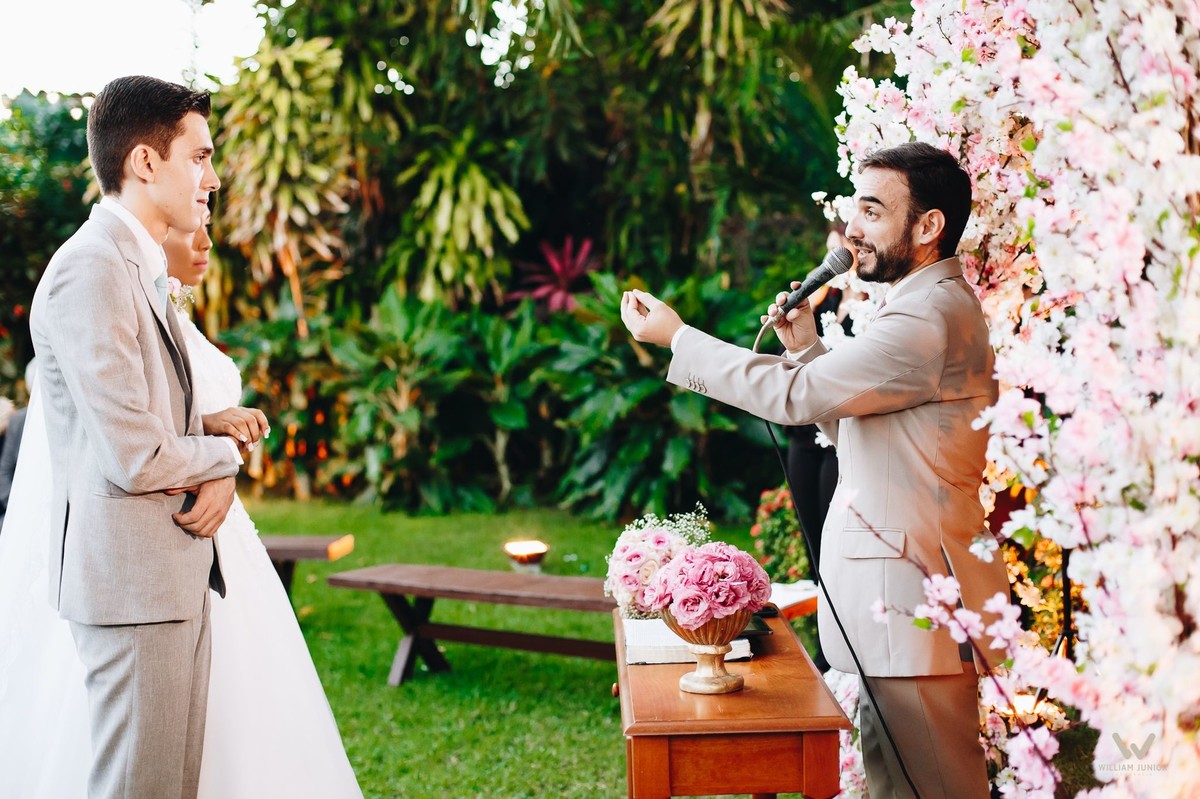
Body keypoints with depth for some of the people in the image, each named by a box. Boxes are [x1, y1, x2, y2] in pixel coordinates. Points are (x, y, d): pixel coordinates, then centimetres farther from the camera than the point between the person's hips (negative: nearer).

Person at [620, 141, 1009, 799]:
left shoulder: (930, 319, -20)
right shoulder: (929, 305, 16)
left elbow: (795, 396, -22)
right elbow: (855, 427, 21)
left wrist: (676, 338, -12)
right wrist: (805, 346, 8)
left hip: (915, 598, -11)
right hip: (898, 589, 11)